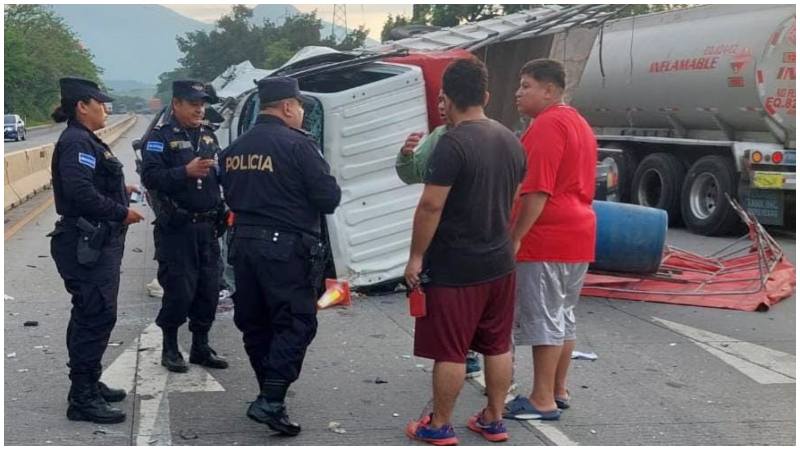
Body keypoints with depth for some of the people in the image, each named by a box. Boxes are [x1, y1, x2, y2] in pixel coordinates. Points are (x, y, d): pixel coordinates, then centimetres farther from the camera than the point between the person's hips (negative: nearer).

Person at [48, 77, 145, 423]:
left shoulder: (85, 141, 17)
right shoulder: (76, 142, -16)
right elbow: (81, 192, -26)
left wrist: (120, 190, 11)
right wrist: (121, 213, -19)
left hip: (97, 242, 11)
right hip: (88, 243, -11)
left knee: (91, 316, 18)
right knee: (96, 316, -9)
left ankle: (90, 385, 29)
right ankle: (82, 398, -4)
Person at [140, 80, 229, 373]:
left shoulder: (208, 136, 14)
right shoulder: (160, 137, -6)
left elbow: (221, 175, 20)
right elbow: (150, 176, -19)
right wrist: (186, 172, -29)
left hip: (207, 226, 6)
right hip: (176, 228, -6)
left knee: (209, 289, 8)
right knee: (179, 290, -4)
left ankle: (200, 346, 22)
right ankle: (170, 348, 12)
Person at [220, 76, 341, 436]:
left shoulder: (235, 148, 9)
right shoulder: (297, 145, -12)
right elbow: (329, 198, -13)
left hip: (243, 244, 7)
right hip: (287, 248, -7)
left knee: (254, 322, 15)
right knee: (296, 324, -1)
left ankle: (269, 394, 24)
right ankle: (272, 400, -9)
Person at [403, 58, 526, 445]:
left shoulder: (452, 144, -18)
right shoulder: (511, 141, 7)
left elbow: (431, 206, -20)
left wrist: (416, 256, -12)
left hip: (454, 267, -8)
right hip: (499, 262, 8)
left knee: (449, 351, 2)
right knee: (497, 346, 15)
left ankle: (440, 427, 12)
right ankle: (493, 421, 24)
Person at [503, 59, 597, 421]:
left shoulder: (547, 126, -15)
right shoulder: (578, 123, 17)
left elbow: (537, 191, -22)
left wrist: (514, 238, -18)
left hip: (547, 239, -10)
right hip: (577, 234, 10)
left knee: (542, 318, -5)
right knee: (562, 316, 15)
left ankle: (543, 401, -1)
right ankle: (558, 391, 23)